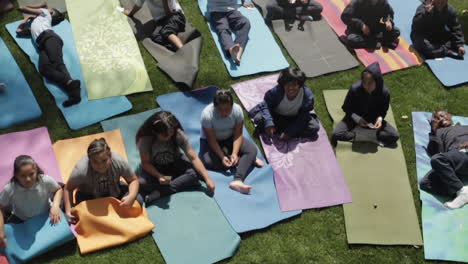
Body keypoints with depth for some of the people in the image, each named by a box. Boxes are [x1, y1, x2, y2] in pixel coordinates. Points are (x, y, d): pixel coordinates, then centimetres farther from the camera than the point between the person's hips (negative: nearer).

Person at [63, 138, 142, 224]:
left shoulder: (119, 162, -29)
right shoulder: (81, 170, -33)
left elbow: (134, 180, -13)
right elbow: (68, 189, -14)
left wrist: (131, 197, -32)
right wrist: (68, 210, -25)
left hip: (114, 192, 2)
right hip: (89, 196, -2)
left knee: (138, 201, -19)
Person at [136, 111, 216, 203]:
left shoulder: (178, 134, -25)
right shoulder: (145, 139, -28)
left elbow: (193, 158, -24)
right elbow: (146, 163, -16)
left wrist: (207, 179, -31)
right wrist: (159, 176, -34)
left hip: (175, 163, 1)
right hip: (156, 167, -1)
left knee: (194, 173, -28)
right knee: (142, 183, -31)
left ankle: (159, 193, -26)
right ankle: (181, 182, -25)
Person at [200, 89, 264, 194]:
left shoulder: (237, 110, -22)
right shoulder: (207, 115, -30)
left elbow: (238, 134, -17)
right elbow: (211, 139, -23)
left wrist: (234, 153, -31)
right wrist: (222, 157, -32)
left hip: (230, 138, 2)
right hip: (210, 141, -2)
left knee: (252, 149, -22)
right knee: (207, 161, -32)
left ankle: (238, 180, -38)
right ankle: (248, 159, -17)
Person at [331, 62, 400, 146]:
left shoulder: (384, 92, -22)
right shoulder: (355, 89, -26)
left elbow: (383, 110, -3)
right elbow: (346, 107, -10)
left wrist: (380, 119, -24)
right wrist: (357, 119, -24)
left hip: (373, 120, 1)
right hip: (355, 118, -1)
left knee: (395, 136, -19)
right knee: (336, 134, -28)